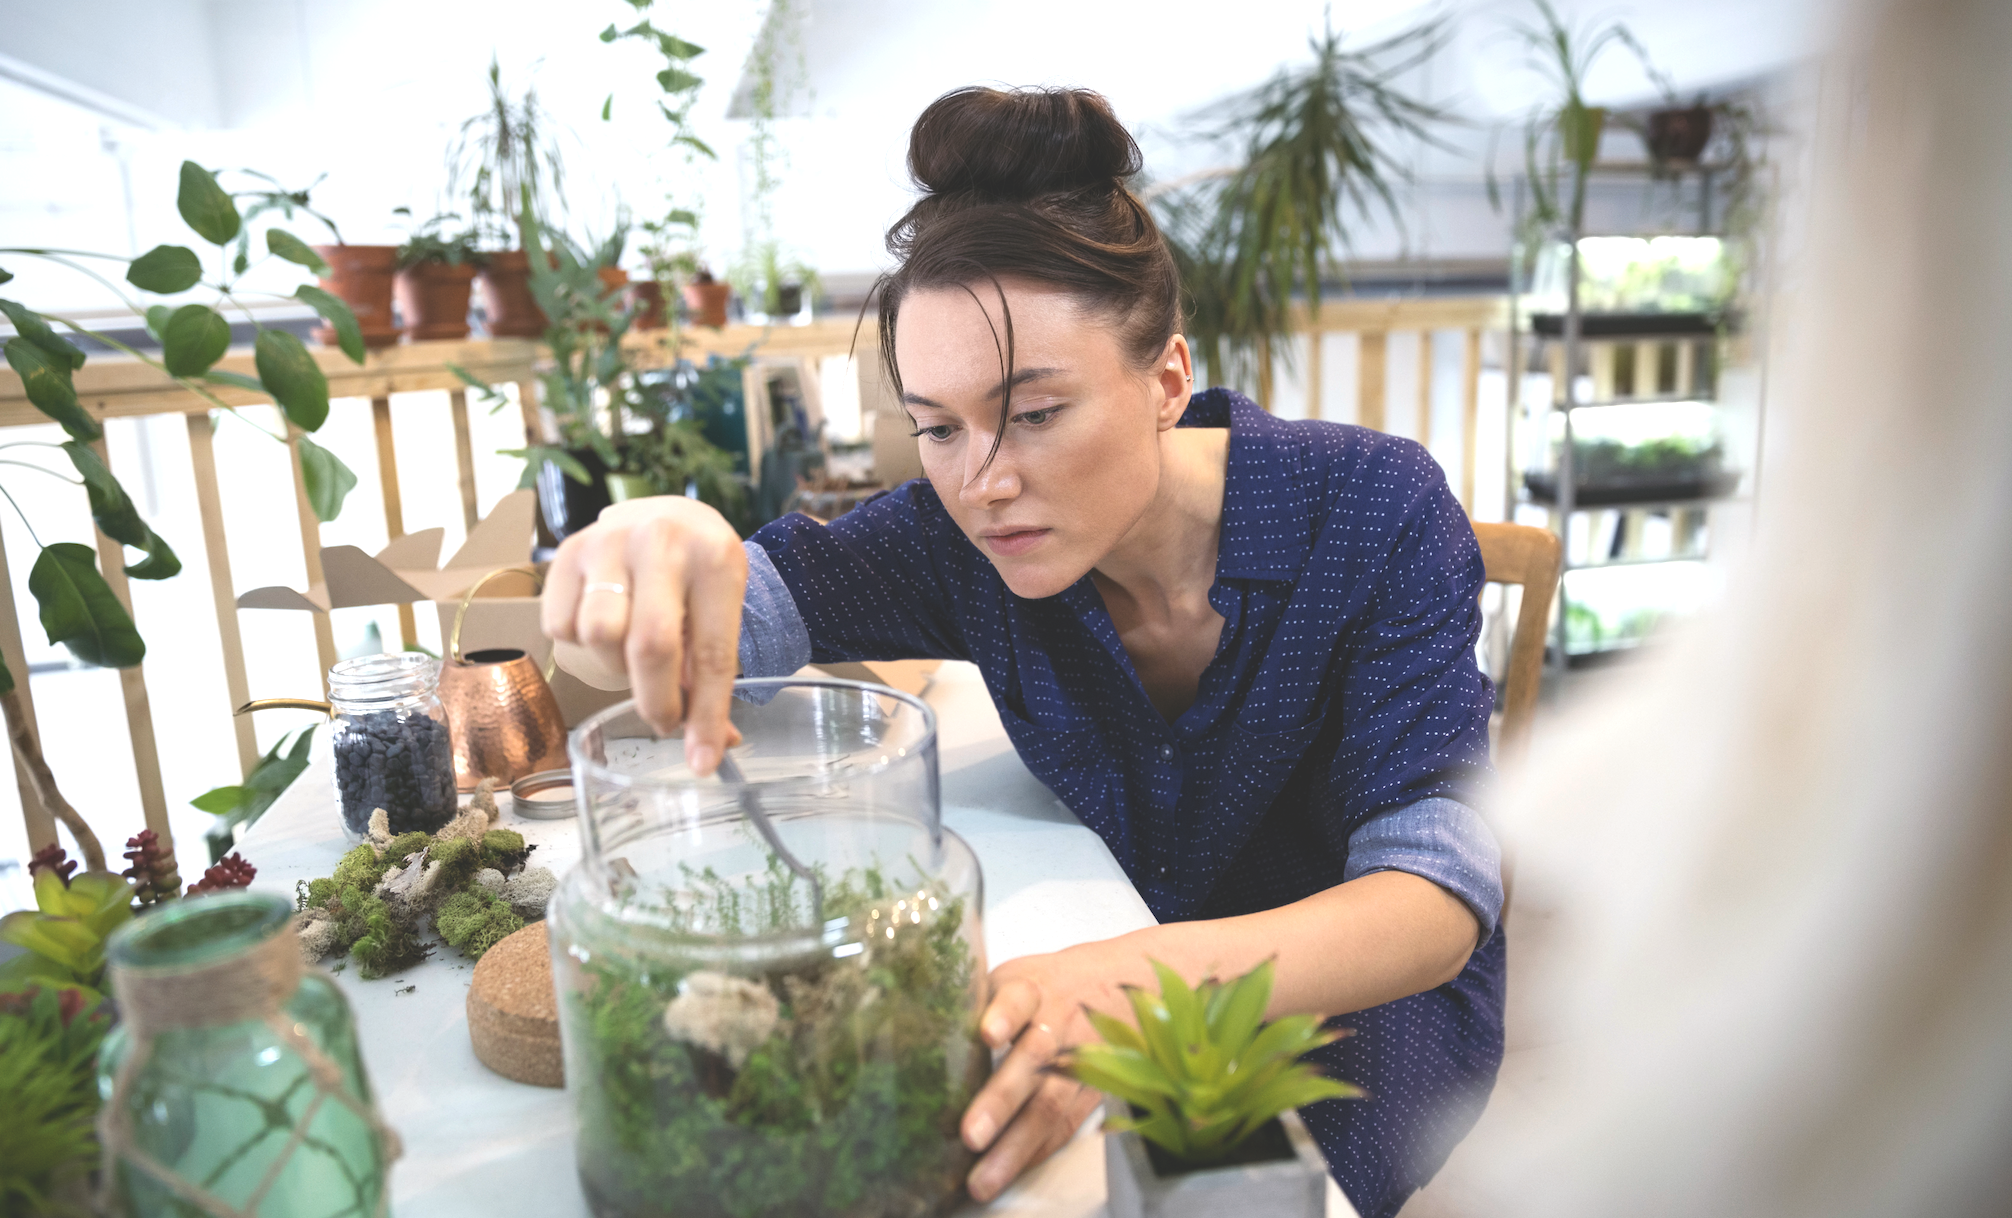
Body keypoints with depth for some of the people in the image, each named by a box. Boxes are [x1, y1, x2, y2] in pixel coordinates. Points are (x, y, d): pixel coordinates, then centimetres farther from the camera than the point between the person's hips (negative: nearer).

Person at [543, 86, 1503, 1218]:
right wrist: (656, 544, -50)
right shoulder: (967, 540, -14)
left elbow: (1437, 892, -30)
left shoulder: (1370, 506, -23)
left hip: (1365, 999, -2)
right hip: (1111, 955, 3)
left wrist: (1134, 986, -49)